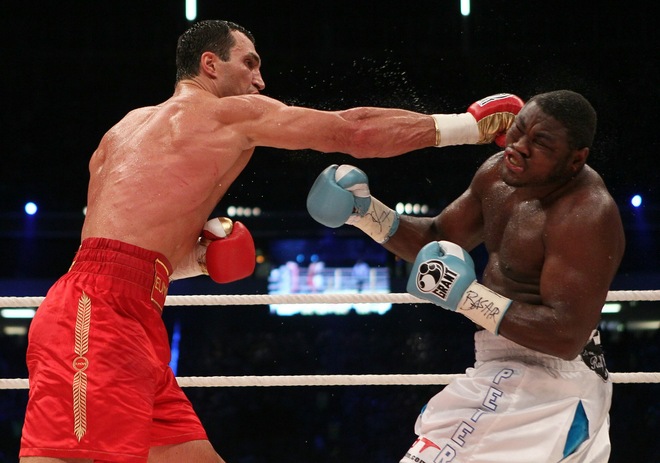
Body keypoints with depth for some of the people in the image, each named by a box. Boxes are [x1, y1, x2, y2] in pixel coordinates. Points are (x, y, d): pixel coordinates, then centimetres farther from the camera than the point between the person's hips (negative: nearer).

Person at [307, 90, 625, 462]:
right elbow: (437, 239, 15)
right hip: (510, 367, 10)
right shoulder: (501, 173, 2)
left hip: (545, 380, -10)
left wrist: (466, 295, -33)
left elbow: (568, 336, -30)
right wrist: (364, 212, 1)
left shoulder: (584, 217, -25)